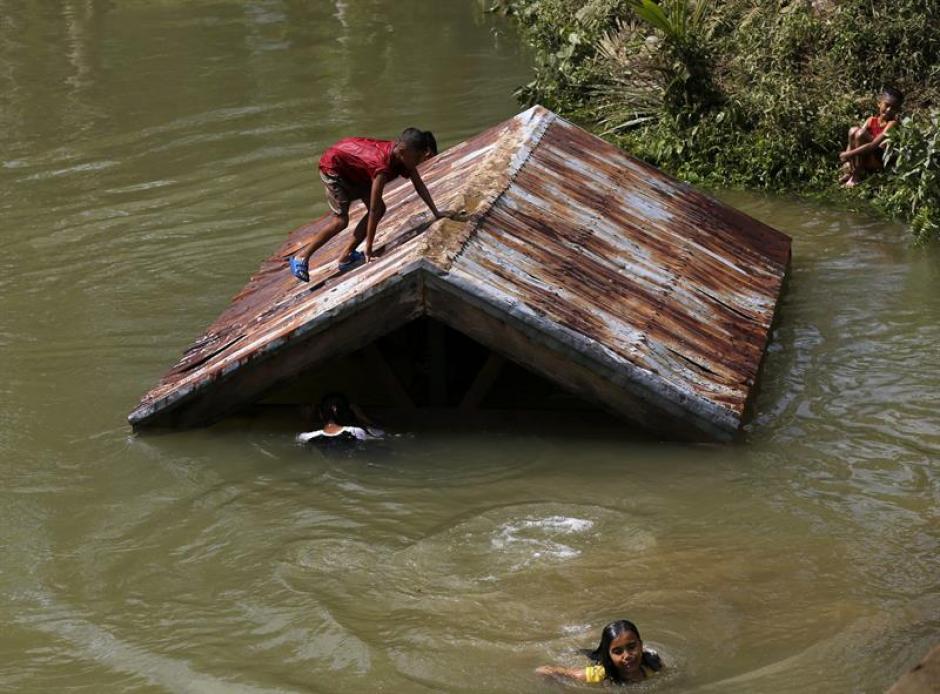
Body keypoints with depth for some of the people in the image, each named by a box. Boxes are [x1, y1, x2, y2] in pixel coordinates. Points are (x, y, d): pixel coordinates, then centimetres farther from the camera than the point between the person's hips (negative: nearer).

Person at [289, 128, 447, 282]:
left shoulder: (403, 156, -19)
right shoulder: (383, 166, -40)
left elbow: (420, 186, -2)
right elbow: (373, 210, -36)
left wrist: (436, 213, 1)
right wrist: (368, 248, -32)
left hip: (354, 170, 9)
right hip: (333, 165, -9)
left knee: (380, 209, -1)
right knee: (341, 220, -17)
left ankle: (346, 257, 6)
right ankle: (301, 258, -5)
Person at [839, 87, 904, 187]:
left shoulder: (892, 123, -14)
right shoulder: (872, 121, 4)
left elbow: (874, 145, -26)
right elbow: (852, 141, -5)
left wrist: (848, 154, -25)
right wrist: (848, 160, -22)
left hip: (881, 162, -6)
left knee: (860, 133, -24)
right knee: (853, 131, -12)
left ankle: (857, 175, -17)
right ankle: (851, 171, -9)